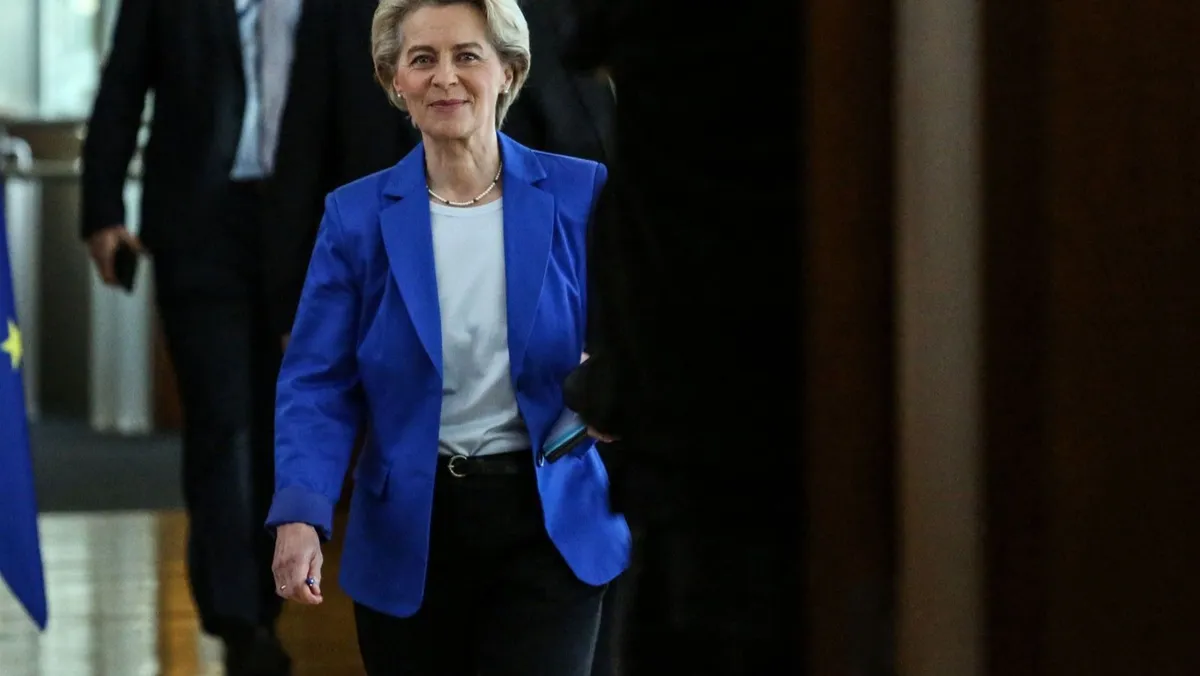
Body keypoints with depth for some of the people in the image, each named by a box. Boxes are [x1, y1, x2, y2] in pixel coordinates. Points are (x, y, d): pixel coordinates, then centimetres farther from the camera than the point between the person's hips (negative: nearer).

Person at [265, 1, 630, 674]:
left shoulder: (582, 196, -1)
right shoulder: (356, 215, 0)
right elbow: (318, 384, -2)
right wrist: (300, 514, -18)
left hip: (547, 529, -1)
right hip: (409, 536, 1)